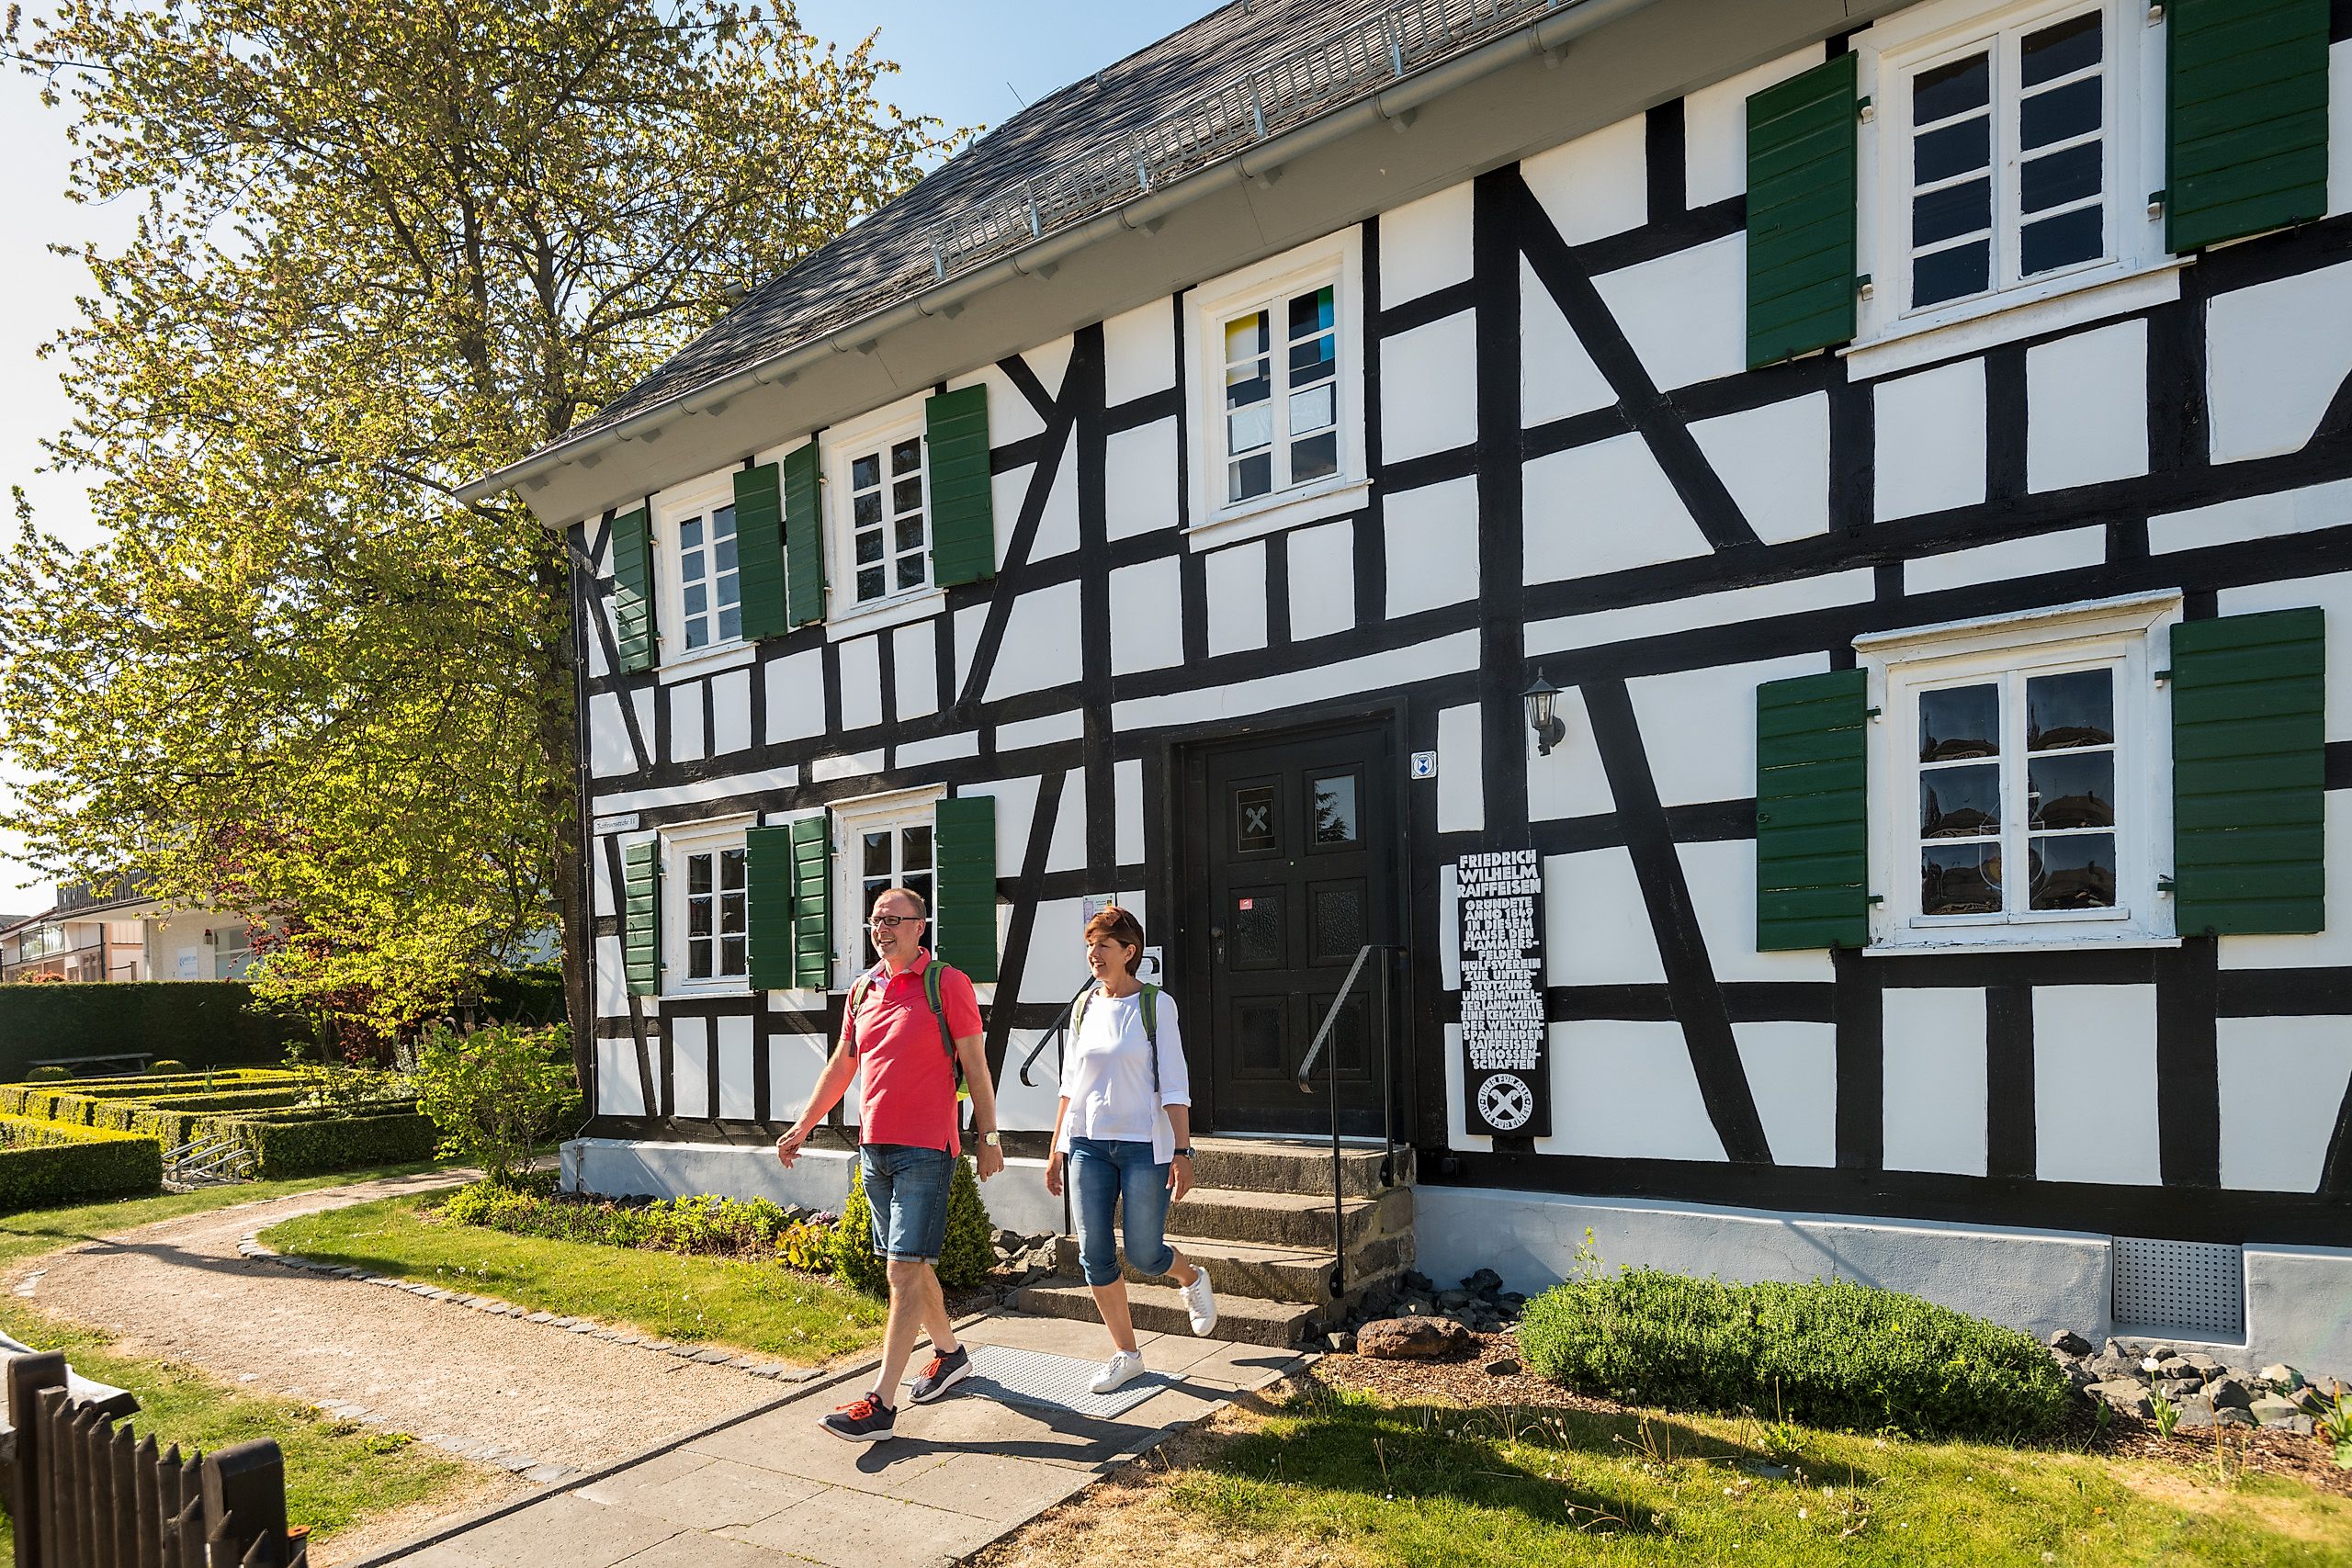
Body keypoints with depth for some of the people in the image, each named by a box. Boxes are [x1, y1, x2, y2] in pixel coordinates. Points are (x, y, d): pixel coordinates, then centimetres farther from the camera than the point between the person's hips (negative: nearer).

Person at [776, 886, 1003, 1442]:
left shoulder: (947, 983, -6)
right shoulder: (862, 989, 11)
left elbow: (975, 1065, -4)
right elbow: (840, 1067, 20)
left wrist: (988, 1137, -5)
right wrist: (803, 1126, 20)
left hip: (925, 1150, -7)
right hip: (873, 1146, 7)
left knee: (905, 1272, -9)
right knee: (909, 1266, 16)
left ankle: (882, 1404, -7)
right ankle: (950, 1354, 35)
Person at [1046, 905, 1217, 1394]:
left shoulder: (1156, 1004, -6)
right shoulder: (1084, 1005, 7)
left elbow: (1174, 1085, -8)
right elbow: (1070, 1083, 13)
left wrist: (1183, 1152, -13)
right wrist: (1057, 1148, 12)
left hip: (1144, 1143, -4)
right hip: (1087, 1143, 5)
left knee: (1145, 1253, -1)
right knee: (1094, 1254, 2)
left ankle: (1192, 1278, 34)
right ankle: (1125, 1354, 19)